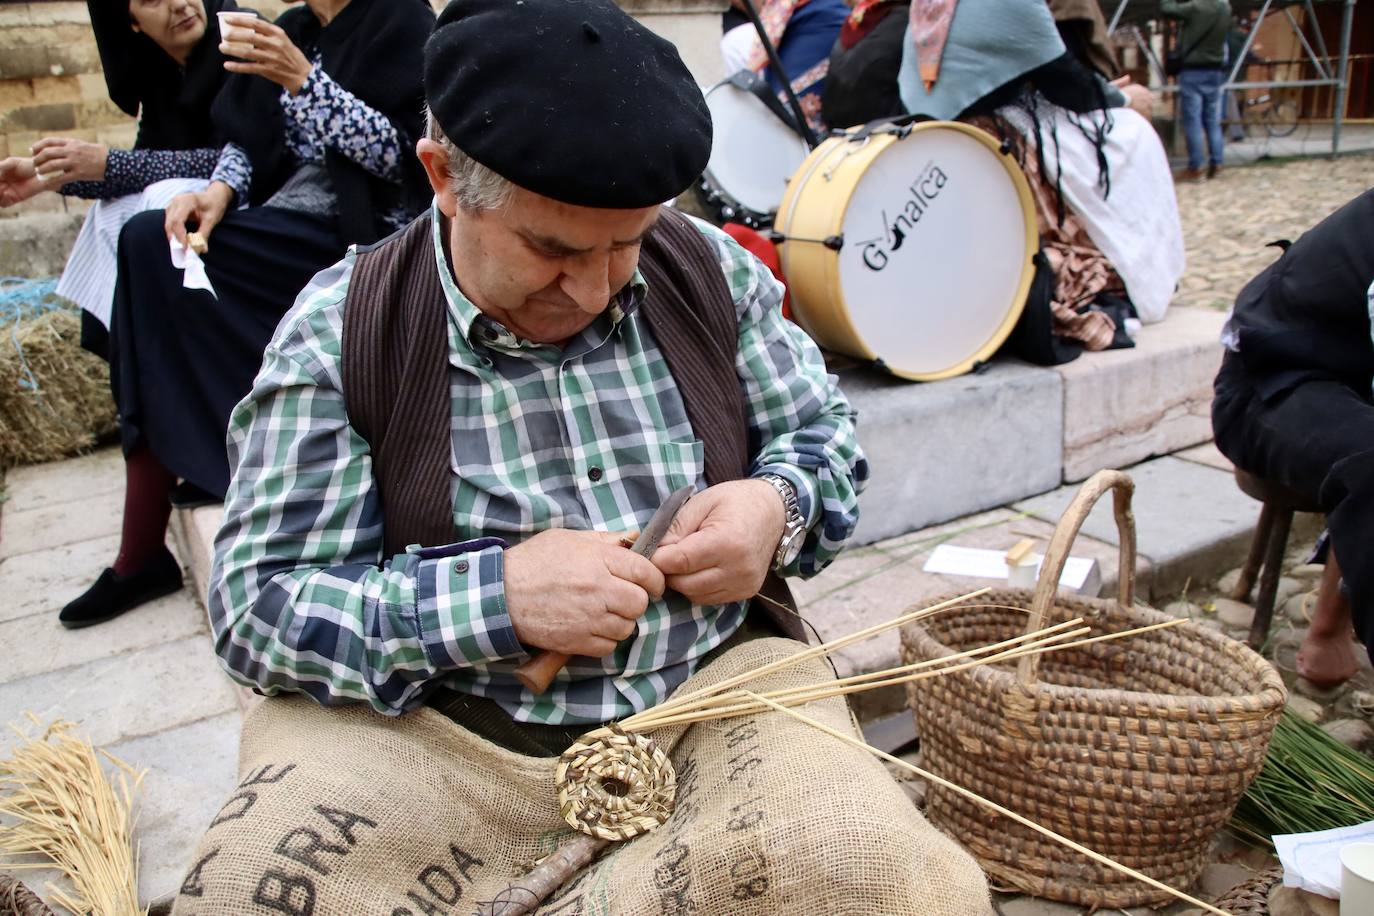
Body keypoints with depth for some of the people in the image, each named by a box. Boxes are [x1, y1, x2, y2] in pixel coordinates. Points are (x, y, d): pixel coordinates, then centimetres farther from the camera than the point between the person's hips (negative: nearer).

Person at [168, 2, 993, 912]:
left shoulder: (708, 268, 2)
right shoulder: (339, 332, -6)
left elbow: (826, 431, 13)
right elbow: (255, 605, -7)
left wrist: (780, 505, -11)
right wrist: (497, 596, -21)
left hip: (712, 683, 3)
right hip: (430, 728, -1)